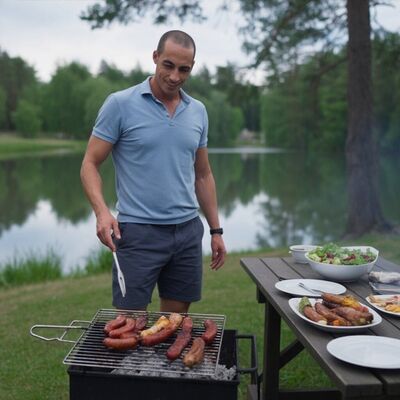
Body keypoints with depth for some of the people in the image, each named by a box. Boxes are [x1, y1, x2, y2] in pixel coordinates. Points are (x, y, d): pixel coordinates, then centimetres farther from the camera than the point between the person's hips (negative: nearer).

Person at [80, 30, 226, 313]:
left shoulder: (198, 112, 9)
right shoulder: (120, 104, -5)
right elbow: (90, 165, -4)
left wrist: (216, 230, 13)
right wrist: (102, 211, -21)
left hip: (188, 231, 5)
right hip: (138, 231, -4)